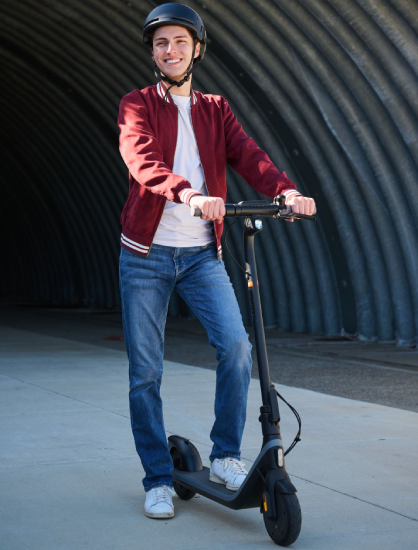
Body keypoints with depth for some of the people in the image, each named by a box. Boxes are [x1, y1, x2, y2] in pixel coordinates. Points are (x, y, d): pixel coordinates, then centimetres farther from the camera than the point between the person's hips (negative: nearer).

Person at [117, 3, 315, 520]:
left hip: (201, 254, 2)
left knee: (236, 345, -15)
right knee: (145, 371, 1)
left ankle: (225, 456, 2)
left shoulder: (215, 111, 12)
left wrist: (286, 189, -27)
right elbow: (142, 158, -19)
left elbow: (248, 155, -6)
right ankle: (158, 479, 14)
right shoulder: (137, 106, 2)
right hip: (146, 254, -2)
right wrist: (186, 193, -40)